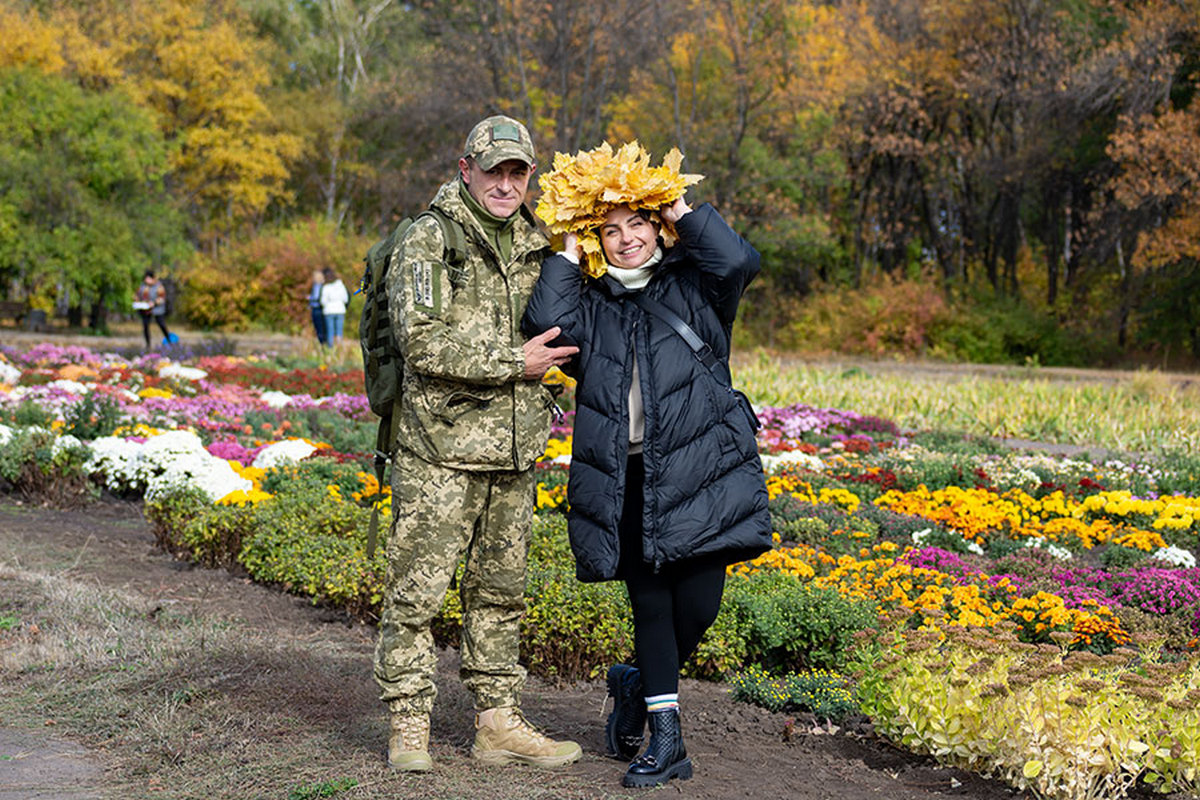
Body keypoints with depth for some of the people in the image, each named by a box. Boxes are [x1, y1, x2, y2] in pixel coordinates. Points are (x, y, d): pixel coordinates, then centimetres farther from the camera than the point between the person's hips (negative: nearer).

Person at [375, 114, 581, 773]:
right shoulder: (427, 240, -6)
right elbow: (420, 341, -18)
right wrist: (513, 362, -15)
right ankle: (409, 725, 6)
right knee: (417, 587, -4)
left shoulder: (536, 245, 14)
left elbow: (552, 335, 30)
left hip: (514, 447, 6)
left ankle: (498, 723, 21)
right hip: (440, 446, -6)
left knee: (500, 589, 13)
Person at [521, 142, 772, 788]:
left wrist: (684, 213, -2)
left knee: (698, 603, -6)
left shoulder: (693, 285, 8)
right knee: (651, 606, 3)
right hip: (623, 483, 2)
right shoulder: (590, 303, 13)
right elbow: (546, 324, -7)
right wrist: (568, 254, 2)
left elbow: (738, 261, -13)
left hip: (697, 475, -2)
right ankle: (666, 740, 14)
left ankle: (639, 684, 23)